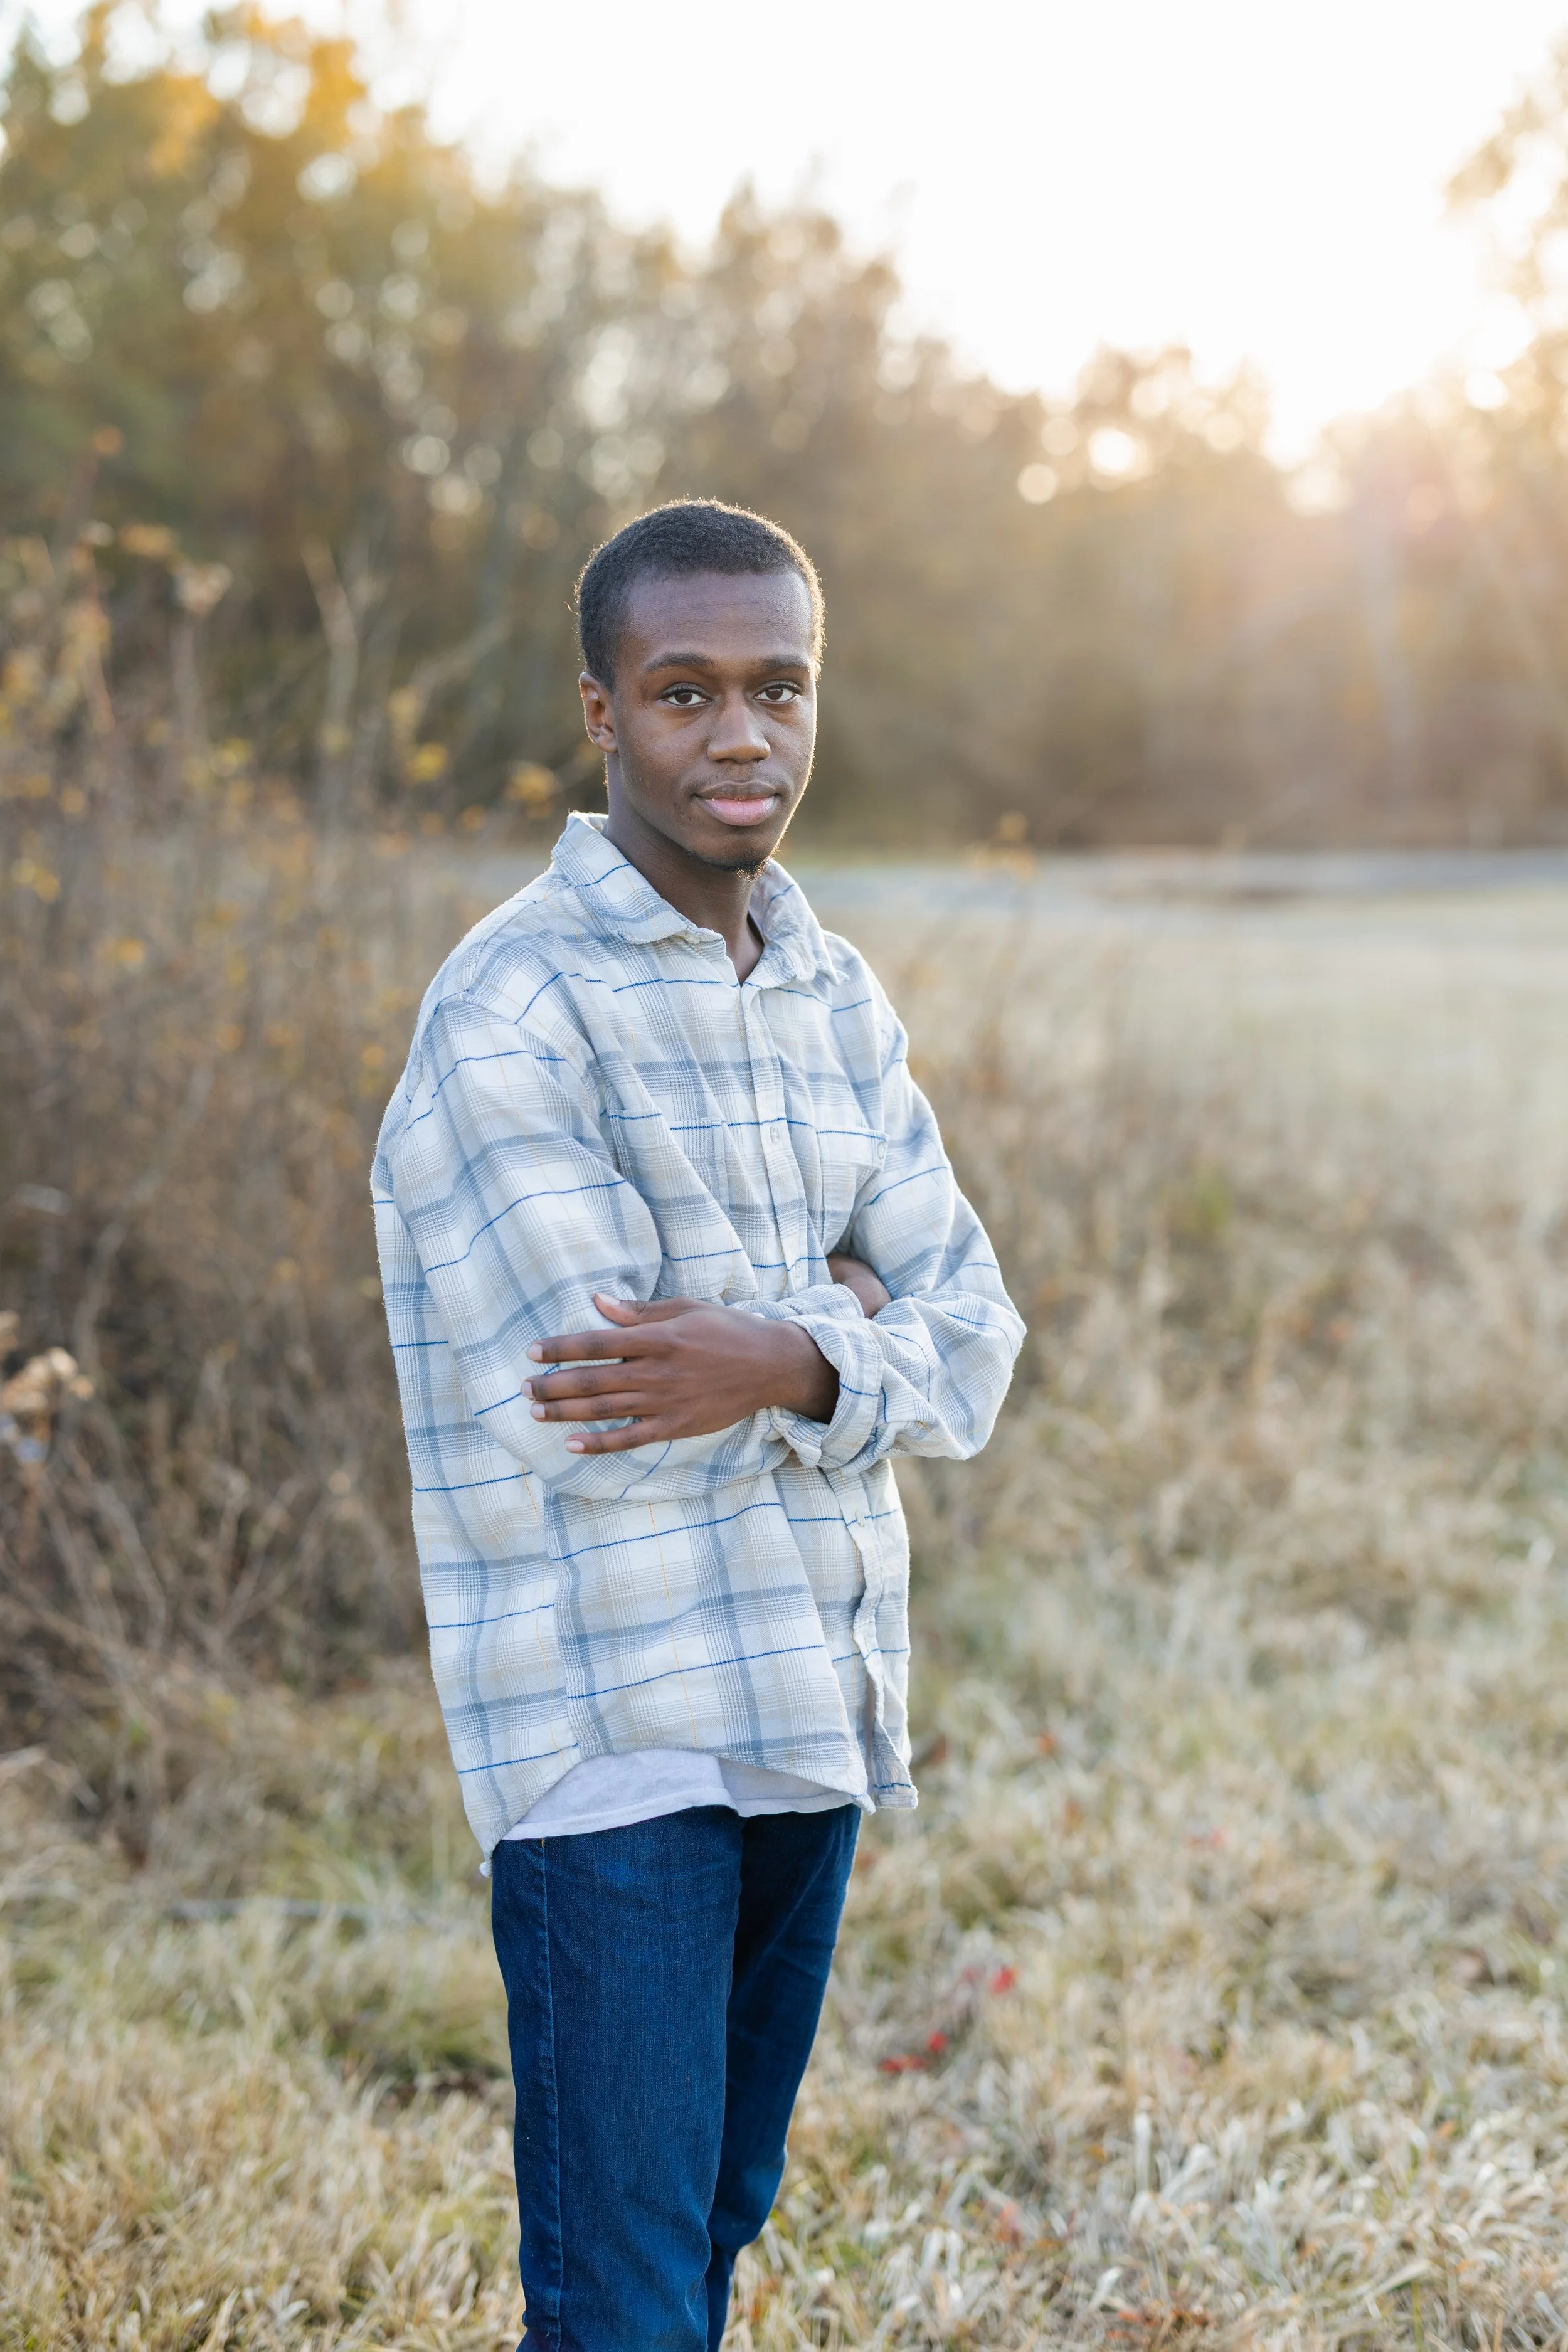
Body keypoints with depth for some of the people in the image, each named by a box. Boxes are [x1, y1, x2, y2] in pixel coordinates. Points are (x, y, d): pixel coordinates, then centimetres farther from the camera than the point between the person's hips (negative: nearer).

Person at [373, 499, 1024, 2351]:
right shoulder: (514, 1014, -13)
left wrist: (791, 1363, -16)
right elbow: (580, 1421, -19)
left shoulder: (840, 1001, 11)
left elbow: (969, 1346, 3)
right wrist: (843, 1319, -9)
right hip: (614, 1729, -7)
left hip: (816, 1709, 7)